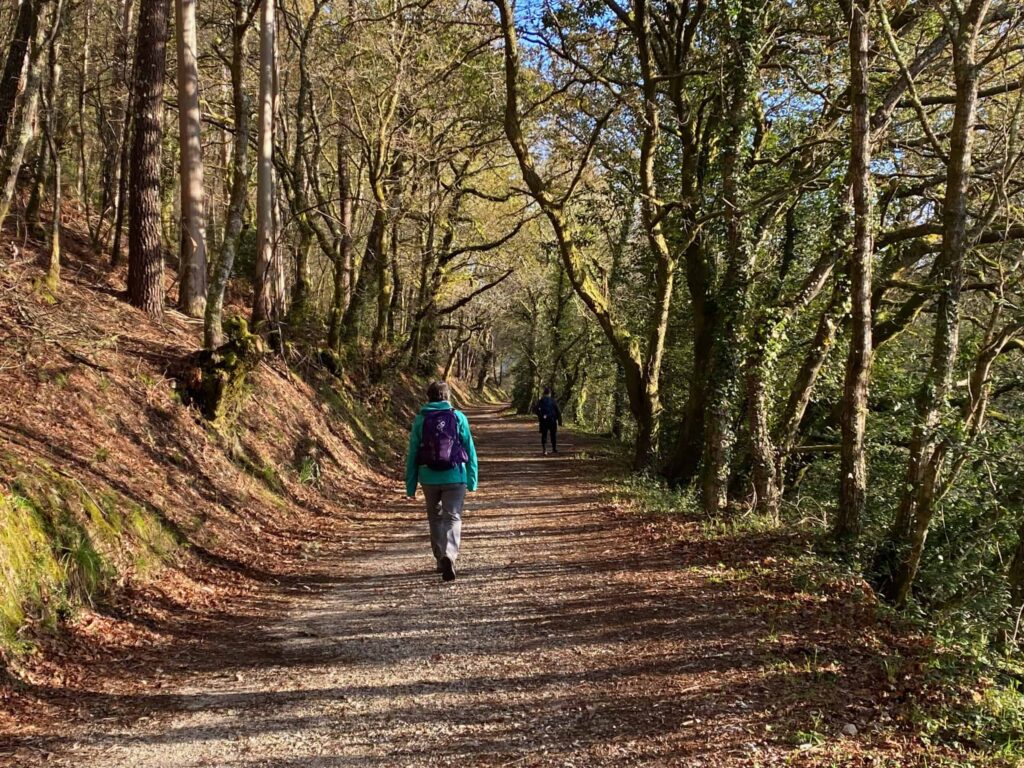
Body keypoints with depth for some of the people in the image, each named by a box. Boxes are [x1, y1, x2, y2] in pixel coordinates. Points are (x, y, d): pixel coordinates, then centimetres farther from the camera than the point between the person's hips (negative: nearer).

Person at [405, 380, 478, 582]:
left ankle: (441, 558, 26)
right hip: (455, 476, -1)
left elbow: (412, 454, 1)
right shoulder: (458, 417, -1)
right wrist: (472, 480, 7)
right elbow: (470, 450, 0)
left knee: (435, 517, 19)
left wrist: (410, 486, 7)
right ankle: (449, 556, -23)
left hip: (429, 478, 2)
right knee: (453, 518, -1)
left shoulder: (420, 419, 0)